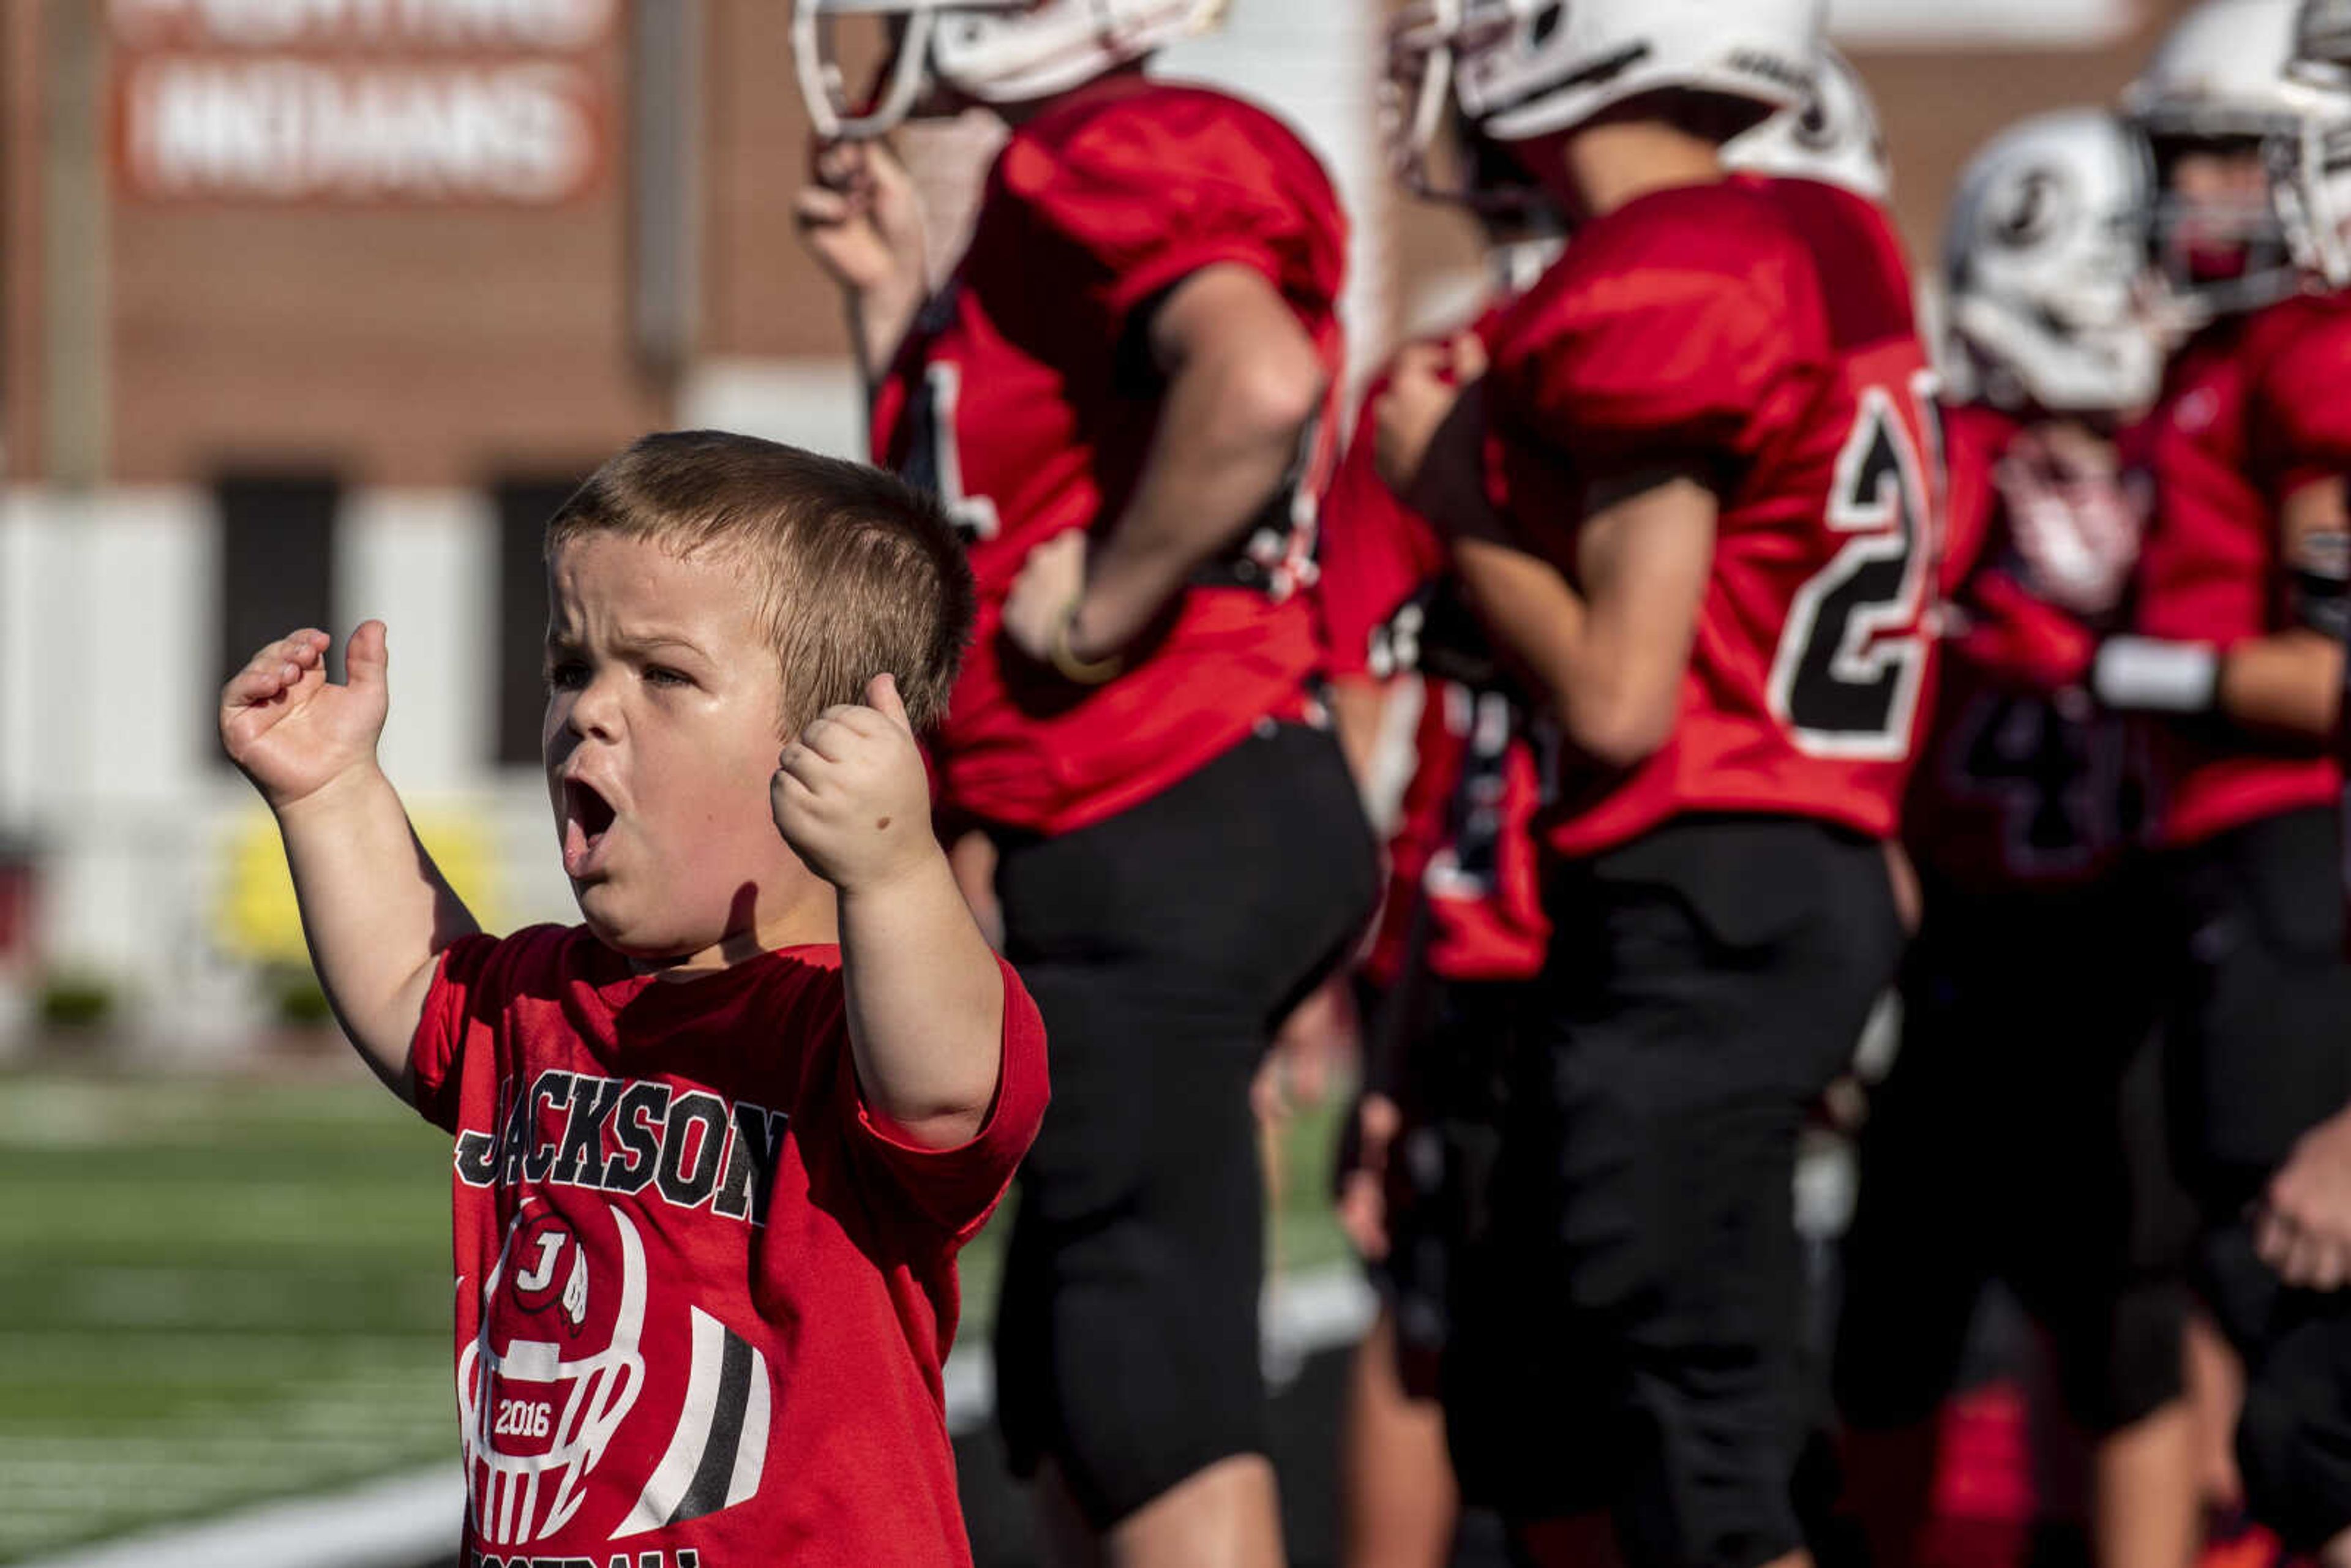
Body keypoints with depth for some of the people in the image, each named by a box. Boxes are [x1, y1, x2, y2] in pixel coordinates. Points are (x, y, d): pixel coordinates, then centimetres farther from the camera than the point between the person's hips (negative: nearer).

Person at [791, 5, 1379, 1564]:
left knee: (1155, 1404, -7)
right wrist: (899, 297, 18)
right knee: (1070, 1410, 17)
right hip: (1180, 834, 11)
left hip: (1160, 848, -11)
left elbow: (1259, 382, -35)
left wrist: (1100, 607, -23)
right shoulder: (1054, 190, 17)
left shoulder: (1109, 166, -14)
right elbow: (963, 528, 25)